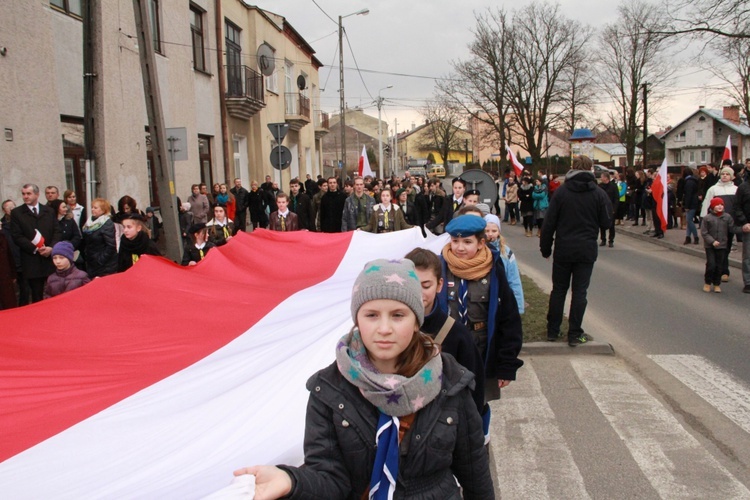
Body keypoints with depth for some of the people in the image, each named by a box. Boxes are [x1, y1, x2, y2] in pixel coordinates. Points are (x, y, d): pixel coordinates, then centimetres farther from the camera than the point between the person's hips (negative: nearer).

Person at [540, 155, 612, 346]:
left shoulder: (561, 191, -4)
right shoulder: (598, 194, -5)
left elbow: (549, 223, -5)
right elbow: (606, 223, 0)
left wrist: (545, 248, 4)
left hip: (563, 250, 1)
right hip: (586, 250, -1)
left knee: (558, 290, 11)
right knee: (579, 292, 5)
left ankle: (553, 331, 18)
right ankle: (575, 334, 8)